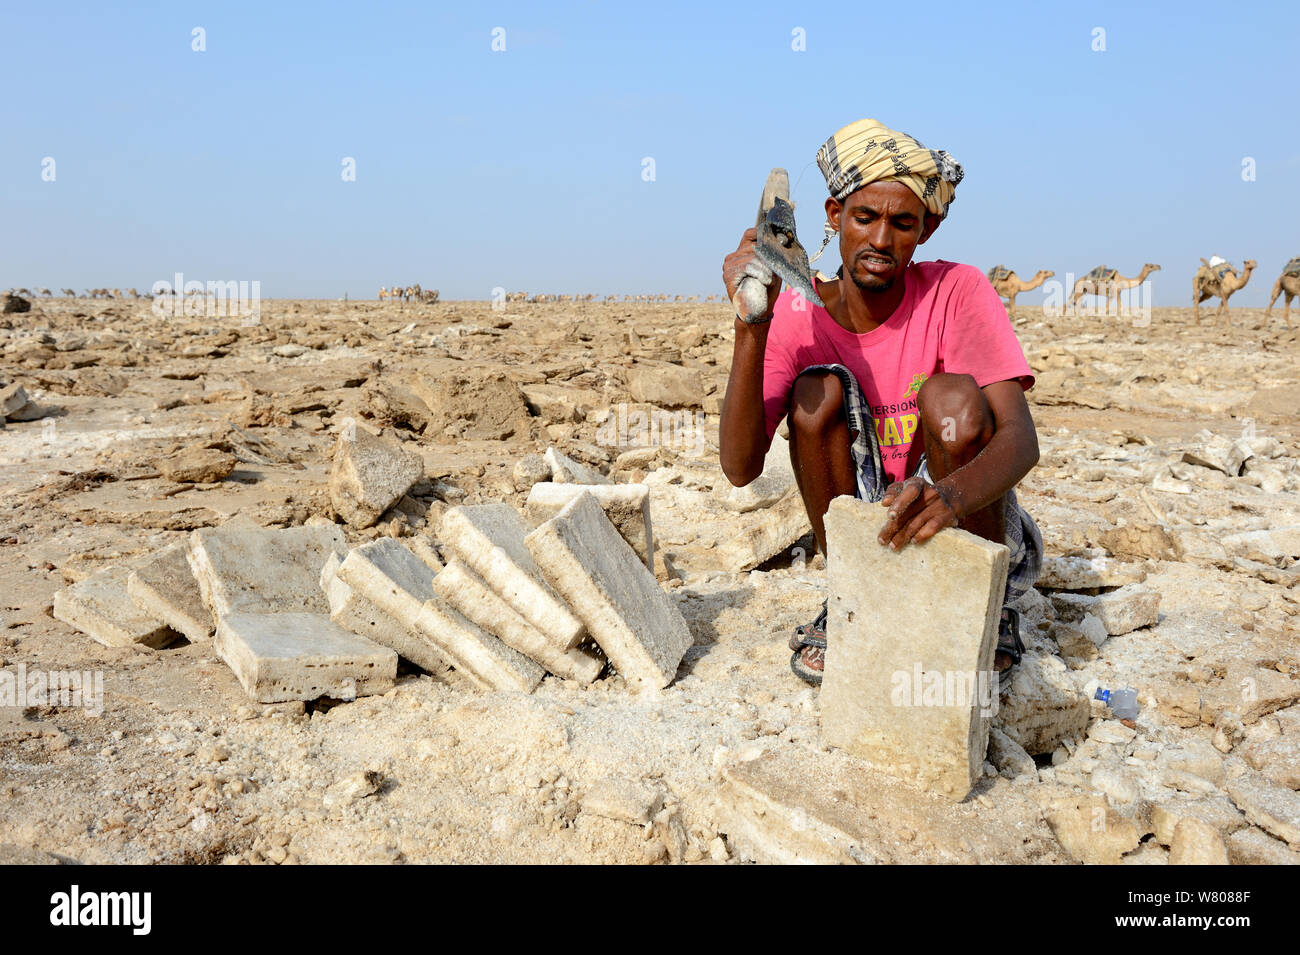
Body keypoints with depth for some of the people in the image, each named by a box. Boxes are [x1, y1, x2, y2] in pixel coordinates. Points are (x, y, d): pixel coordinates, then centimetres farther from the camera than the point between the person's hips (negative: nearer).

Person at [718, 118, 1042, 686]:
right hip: (870, 541, 1)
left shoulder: (957, 292, -14)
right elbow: (740, 468, -21)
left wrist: (950, 494, -49)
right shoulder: (797, 314, -9)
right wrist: (751, 327, -32)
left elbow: (1021, 438, -26)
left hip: (971, 531, -1)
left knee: (953, 400, -27)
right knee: (820, 389, -20)